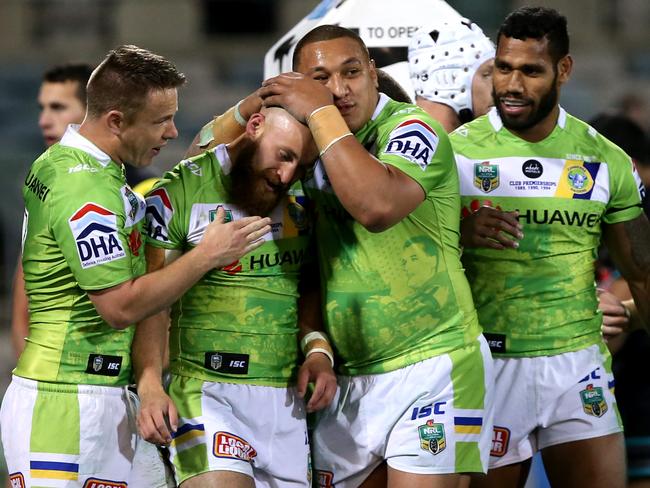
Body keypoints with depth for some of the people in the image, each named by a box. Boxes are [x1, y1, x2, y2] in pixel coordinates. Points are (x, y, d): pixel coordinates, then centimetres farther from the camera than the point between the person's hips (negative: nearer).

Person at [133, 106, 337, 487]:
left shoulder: (302, 197, 12)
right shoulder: (180, 192, -6)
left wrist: (319, 348, 2)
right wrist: (150, 385, -22)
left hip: (286, 397, 6)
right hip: (209, 394, -6)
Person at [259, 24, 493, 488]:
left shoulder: (412, 129, -10)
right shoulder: (316, 146, 11)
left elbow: (377, 206, -29)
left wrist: (322, 113, -20)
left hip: (432, 365, -7)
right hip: (352, 377, 7)